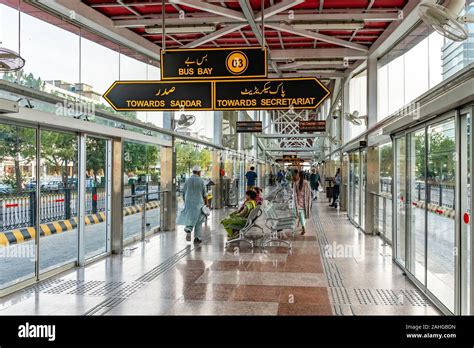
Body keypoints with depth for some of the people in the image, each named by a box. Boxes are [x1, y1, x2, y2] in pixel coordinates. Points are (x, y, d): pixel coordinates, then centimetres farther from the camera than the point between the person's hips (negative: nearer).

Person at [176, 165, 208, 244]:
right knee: (198, 221, 9)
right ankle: (197, 237, 11)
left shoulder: (187, 180, 3)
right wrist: (206, 204, 6)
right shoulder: (201, 181, -7)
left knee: (190, 219, 12)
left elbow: (184, 193, 6)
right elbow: (205, 194, -5)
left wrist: (185, 203, 17)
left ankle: (188, 230, -16)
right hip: (198, 203, -2)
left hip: (189, 203, 3)